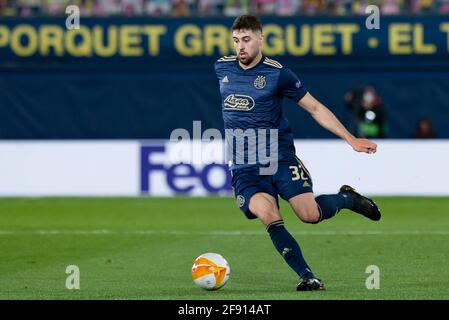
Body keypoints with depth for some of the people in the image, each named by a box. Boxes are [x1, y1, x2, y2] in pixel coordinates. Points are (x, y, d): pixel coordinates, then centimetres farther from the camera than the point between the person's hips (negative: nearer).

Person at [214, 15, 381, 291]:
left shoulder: (277, 73, -5)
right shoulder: (222, 68, 6)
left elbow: (315, 108, 1)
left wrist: (350, 139, -4)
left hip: (280, 157, -2)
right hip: (244, 168, 2)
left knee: (309, 214, -17)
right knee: (269, 216, -25)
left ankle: (347, 198, 18)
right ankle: (308, 277, -18)